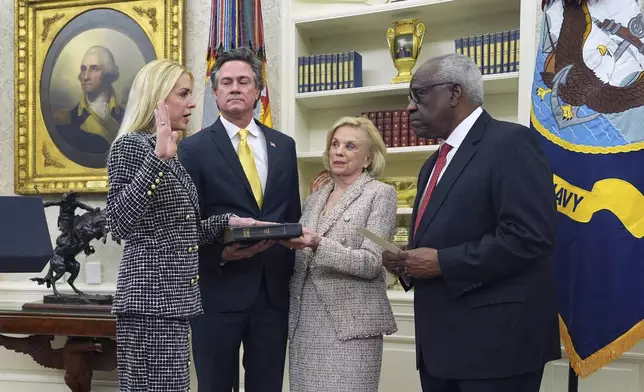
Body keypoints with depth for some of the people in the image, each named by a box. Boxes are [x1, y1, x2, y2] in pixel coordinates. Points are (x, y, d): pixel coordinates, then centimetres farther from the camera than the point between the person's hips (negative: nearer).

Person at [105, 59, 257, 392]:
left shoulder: (170, 156, 18)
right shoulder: (130, 145, -9)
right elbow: (119, 224, -22)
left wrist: (227, 221, 10)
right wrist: (158, 159, -26)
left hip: (174, 297, 9)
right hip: (151, 297, -9)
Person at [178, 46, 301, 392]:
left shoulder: (283, 145, 10)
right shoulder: (194, 148, -3)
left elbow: (292, 216, 14)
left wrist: (294, 275, 9)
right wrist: (220, 253, -20)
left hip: (274, 290, 4)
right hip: (218, 289, -4)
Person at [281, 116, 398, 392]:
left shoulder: (380, 194, -2)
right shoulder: (314, 199, 15)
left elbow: (371, 264, -12)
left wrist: (318, 245, -23)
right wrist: (285, 241, -3)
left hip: (349, 323, -5)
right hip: (304, 322, 5)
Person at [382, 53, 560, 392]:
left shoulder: (510, 142, -10)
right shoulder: (435, 163, 19)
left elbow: (529, 236, -21)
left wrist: (442, 263, -19)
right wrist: (407, 262, 2)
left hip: (494, 338, -9)